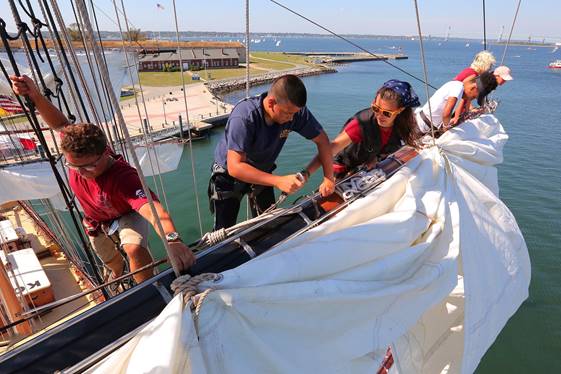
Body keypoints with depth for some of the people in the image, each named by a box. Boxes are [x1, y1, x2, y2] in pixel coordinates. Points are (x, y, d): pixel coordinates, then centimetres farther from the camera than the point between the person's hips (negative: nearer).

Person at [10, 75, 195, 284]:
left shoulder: (124, 178, -48)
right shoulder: (76, 154, -32)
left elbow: (155, 211, -64)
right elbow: (61, 125, -13)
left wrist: (172, 240, -83)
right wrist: (34, 95, -29)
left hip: (127, 214, -5)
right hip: (95, 219, 6)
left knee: (135, 248, -37)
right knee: (109, 258, 30)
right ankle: (117, 271, 68)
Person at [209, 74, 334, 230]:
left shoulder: (295, 110, -22)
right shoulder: (244, 116, -35)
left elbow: (322, 140, -10)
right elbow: (235, 167, -39)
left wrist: (329, 178, -17)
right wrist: (278, 181, -46)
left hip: (261, 172, 4)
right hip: (229, 174, -4)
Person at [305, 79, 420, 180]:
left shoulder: (401, 125, -19)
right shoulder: (362, 123, -37)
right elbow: (330, 149, -43)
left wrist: (375, 157, -20)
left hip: (367, 168, 5)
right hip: (344, 170, -5)